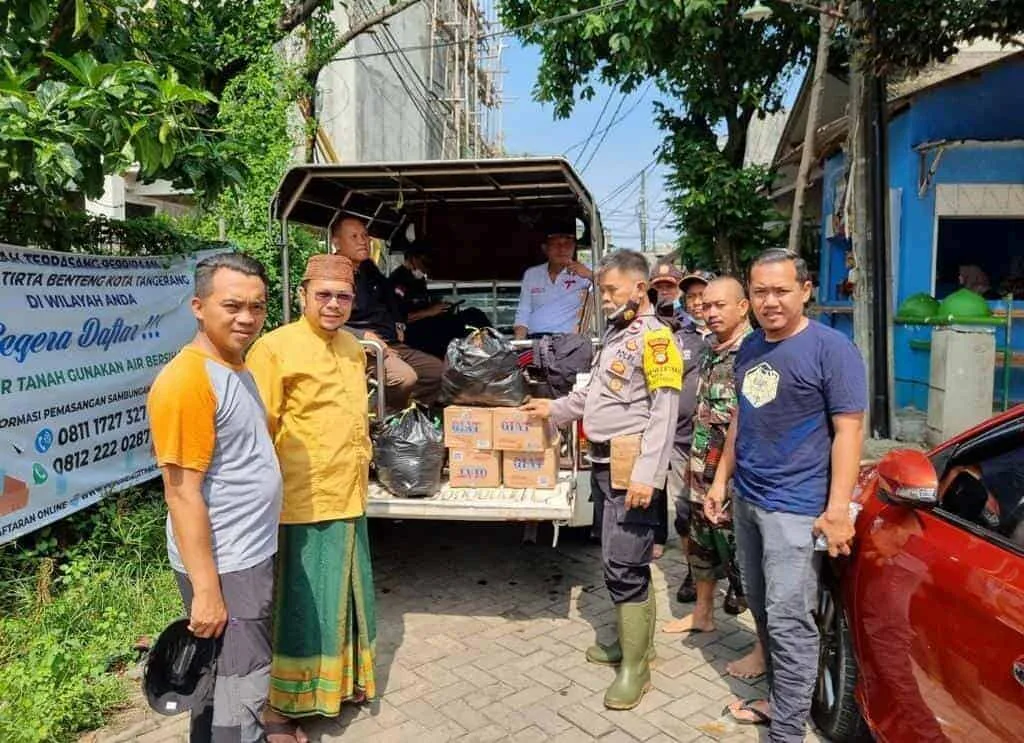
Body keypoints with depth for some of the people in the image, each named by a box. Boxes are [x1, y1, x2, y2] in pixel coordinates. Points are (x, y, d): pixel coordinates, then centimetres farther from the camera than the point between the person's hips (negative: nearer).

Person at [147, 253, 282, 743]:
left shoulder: (236, 367, 8)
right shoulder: (187, 379, -22)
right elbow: (183, 492, -23)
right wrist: (206, 589, -21)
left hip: (250, 553, 9)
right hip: (221, 565, -9)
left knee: (223, 681, 23)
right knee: (240, 690, 5)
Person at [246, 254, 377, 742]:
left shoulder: (352, 346, 10)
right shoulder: (275, 347, -15)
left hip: (349, 500, 8)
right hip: (303, 504, -7)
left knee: (344, 600, 21)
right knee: (299, 608, 5)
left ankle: (342, 680, 41)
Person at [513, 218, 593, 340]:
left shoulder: (581, 273, 4)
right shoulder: (531, 274, 15)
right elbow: (523, 314, 13)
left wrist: (589, 275, -16)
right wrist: (518, 344, -1)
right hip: (533, 340, 2)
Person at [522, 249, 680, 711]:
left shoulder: (654, 336, -12)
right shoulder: (616, 333, 16)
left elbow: (664, 412, -19)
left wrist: (647, 475, -24)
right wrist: (556, 409, 26)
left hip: (631, 464, -9)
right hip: (605, 461, 9)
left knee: (624, 566, -5)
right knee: (626, 560, 18)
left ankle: (635, 667, 9)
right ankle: (635, 641, 33)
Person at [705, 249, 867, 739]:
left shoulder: (831, 349, -11)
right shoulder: (750, 347, 10)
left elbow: (848, 430, -14)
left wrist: (838, 509, -19)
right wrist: (722, 479, 15)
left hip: (795, 507, -7)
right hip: (746, 498, 7)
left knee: (788, 620, -3)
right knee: (762, 610, 16)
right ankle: (779, 698, 33)